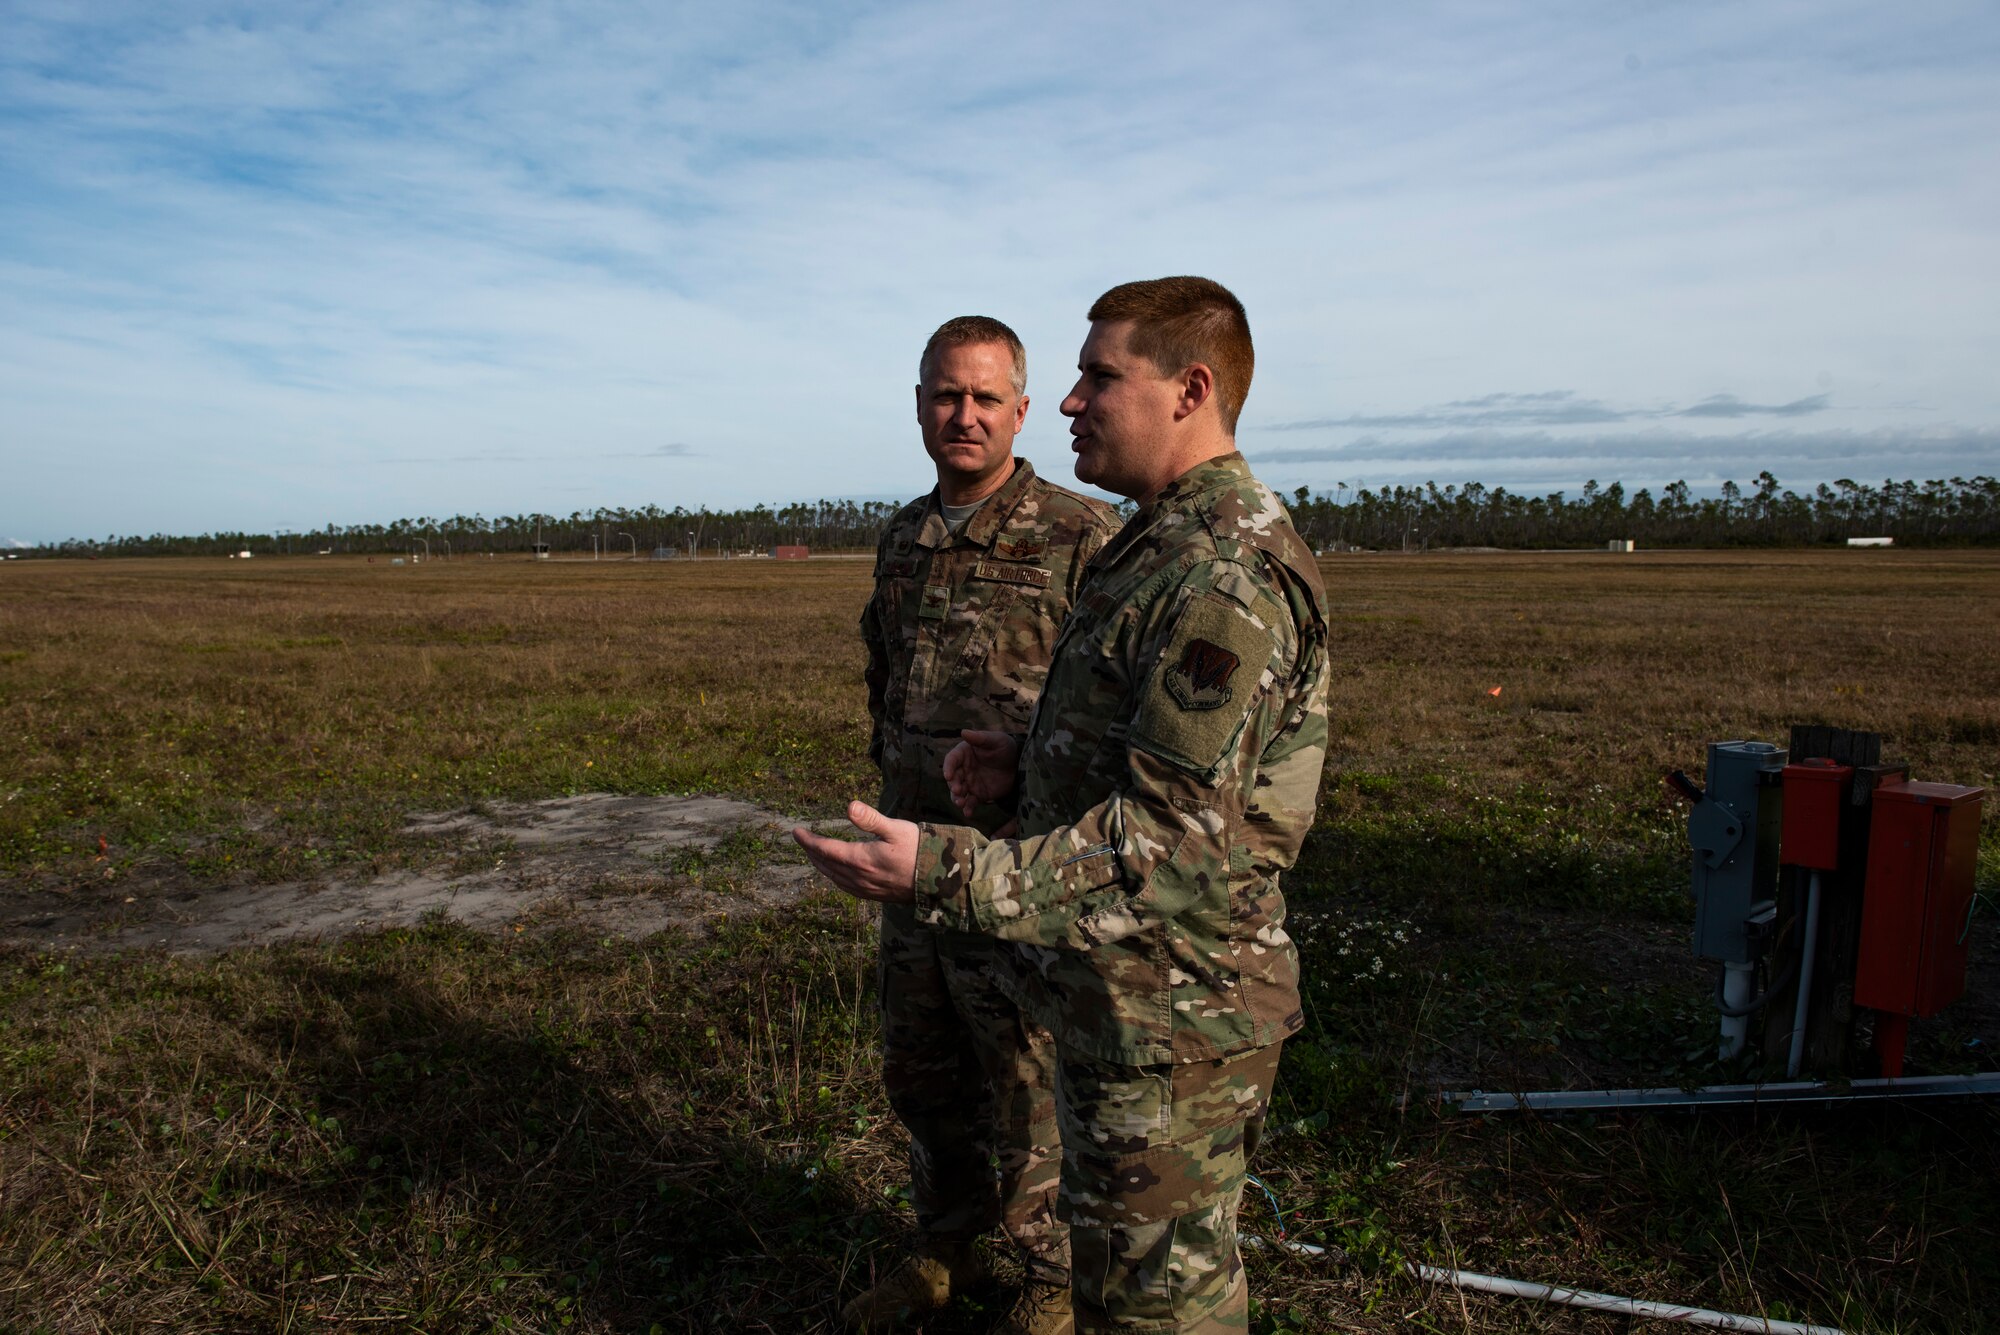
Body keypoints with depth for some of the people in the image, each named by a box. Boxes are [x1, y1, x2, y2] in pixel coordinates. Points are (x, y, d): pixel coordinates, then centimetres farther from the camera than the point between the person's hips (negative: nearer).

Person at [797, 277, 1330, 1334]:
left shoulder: (1225, 578, -24)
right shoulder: (1164, 546, 11)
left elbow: (1177, 841, -29)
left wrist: (947, 876, -33)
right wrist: (1028, 760, 4)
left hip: (1168, 1019, -10)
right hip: (1122, 997, 10)